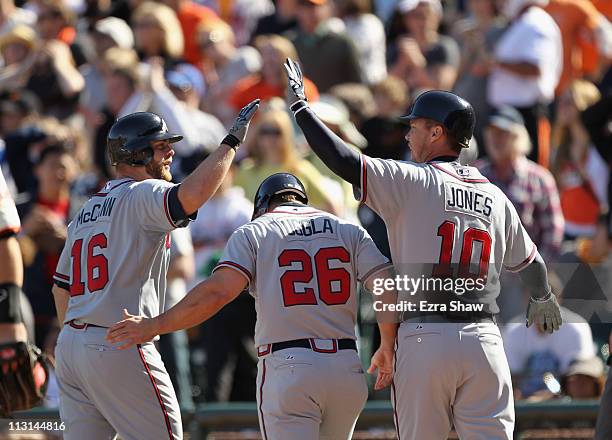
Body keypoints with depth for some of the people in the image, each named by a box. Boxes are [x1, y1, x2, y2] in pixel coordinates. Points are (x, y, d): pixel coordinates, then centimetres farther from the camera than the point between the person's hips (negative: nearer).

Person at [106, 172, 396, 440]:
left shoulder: (254, 232, 6)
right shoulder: (349, 231, 15)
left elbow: (219, 291, -10)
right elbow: (390, 288, 3)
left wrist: (155, 326, -6)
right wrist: (389, 348, 16)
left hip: (288, 368, -4)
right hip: (348, 369, 4)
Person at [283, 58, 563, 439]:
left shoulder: (412, 182, -1)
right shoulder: (495, 197, 14)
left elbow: (345, 161, -10)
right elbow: (531, 262, 28)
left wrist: (300, 108, 2)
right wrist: (542, 300, 50)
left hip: (424, 339, -3)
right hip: (483, 342, 3)